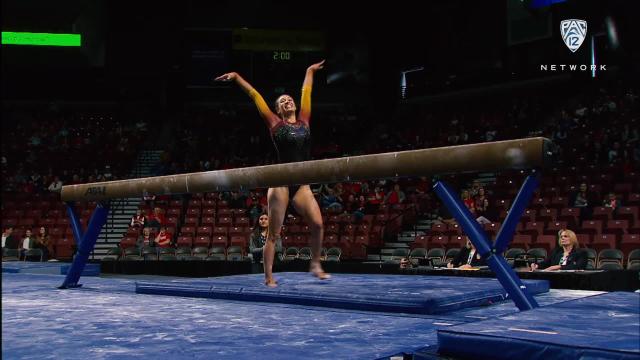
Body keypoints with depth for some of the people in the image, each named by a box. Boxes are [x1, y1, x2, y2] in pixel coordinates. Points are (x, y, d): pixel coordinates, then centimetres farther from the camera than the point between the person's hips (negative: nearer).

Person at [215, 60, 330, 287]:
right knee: (273, 233, -2)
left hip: (302, 183, 4)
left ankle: (315, 264, 7)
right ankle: (268, 277, 5)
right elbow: (255, 96, 6)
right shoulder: (275, 124, 4)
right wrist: (237, 77, 8)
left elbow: (306, 93, 25)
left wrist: (310, 72, 36)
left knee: (317, 223, -11)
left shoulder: (304, 121, 13)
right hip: (281, 182, -4)